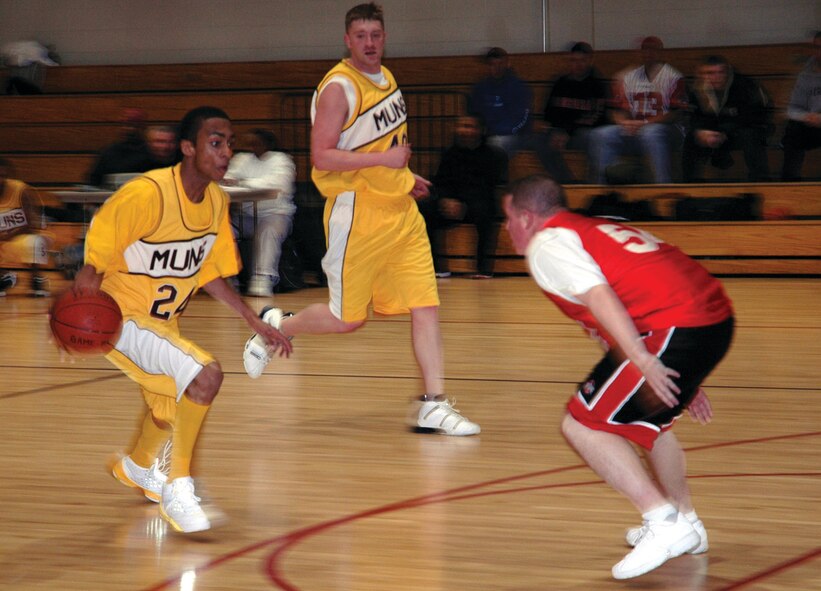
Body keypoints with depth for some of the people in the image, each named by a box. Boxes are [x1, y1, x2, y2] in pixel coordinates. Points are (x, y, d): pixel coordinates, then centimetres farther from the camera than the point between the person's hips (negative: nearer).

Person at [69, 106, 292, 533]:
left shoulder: (216, 201, -4)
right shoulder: (146, 194, -27)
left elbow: (208, 272, 9)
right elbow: (91, 267, -21)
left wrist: (256, 323, 6)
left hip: (164, 321, 9)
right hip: (122, 318, -8)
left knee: (170, 405, 29)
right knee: (205, 374, -28)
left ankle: (137, 468, 63)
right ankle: (178, 487, -14)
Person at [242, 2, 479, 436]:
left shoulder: (386, 78, 11)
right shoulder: (339, 87, -15)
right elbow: (322, 157, -20)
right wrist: (384, 160, -25)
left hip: (401, 211, 7)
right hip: (357, 215, -7)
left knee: (425, 306, -1)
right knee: (348, 319, 4)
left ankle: (433, 404, 1)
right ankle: (275, 327, 30)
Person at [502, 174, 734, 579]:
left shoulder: (546, 245, 2)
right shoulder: (602, 229, 29)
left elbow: (599, 296, -15)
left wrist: (643, 361, -24)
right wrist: (686, 379, 32)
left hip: (675, 330, -9)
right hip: (716, 317, 9)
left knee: (582, 426, -3)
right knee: (643, 419, 31)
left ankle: (663, 521, -9)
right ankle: (686, 523, 36)